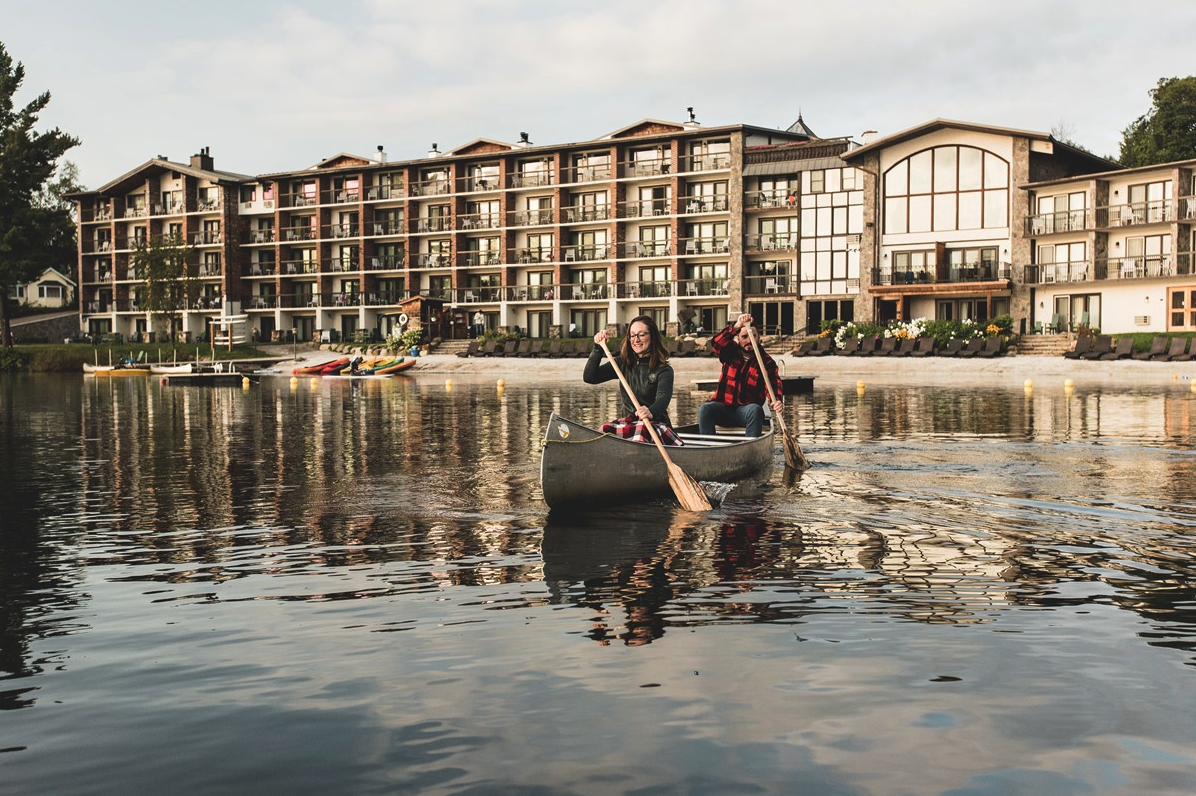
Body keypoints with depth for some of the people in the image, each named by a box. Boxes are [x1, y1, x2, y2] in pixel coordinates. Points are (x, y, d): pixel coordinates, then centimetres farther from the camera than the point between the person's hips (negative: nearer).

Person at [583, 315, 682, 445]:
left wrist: (651, 412, -47)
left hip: (655, 424, -4)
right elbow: (589, 377, 2)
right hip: (626, 422, 4)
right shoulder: (622, 363, 9)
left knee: (641, 431, -39)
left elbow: (663, 397, -25)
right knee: (605, 430, -29)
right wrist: (598, 348, -9)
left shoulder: (664, 370, -5)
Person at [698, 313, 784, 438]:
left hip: (745, 410, -2)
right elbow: (716, 344, -13)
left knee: (755, 410, -34)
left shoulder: (767, 362, 1)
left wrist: (777, 402, -38)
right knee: (705, 409, -27)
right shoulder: (731, 352, 9)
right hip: (723, 408, 2)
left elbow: (773, 385, -14)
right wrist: (736, 326, -29)